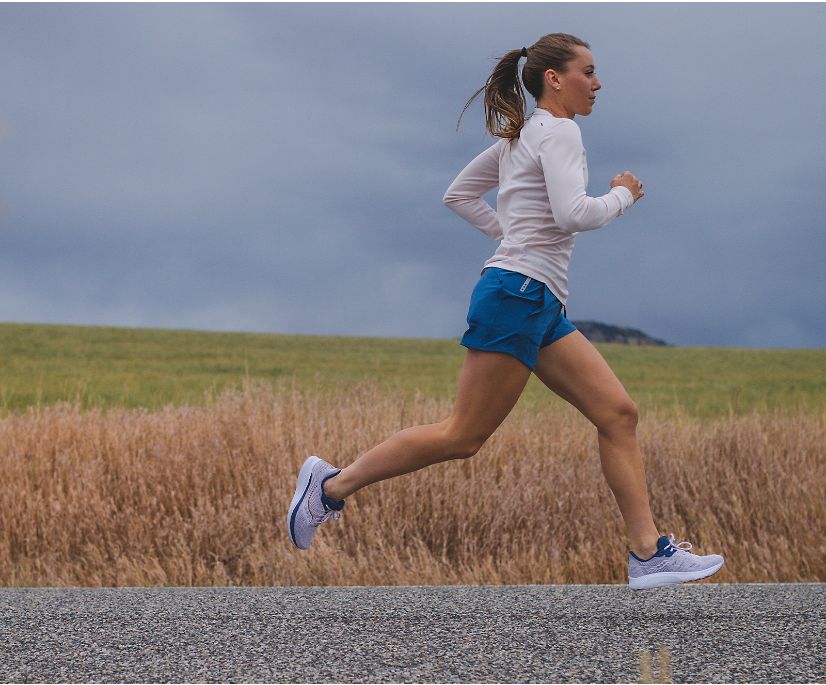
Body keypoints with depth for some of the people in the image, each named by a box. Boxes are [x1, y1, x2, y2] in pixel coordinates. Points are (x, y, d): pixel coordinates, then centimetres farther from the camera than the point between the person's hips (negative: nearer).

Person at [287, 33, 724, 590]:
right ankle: (333, 485, -1)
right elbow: (573, 213, -21)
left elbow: (459, 195, 25)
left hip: (543, 309, 10)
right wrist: (622, 195, -3)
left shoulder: (519, 137, 20)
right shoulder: (558, 131, -8)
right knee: (465, 436, -8)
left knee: (618, 413, 2)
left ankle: (648, 553, -3)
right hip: (517, 296, -10)